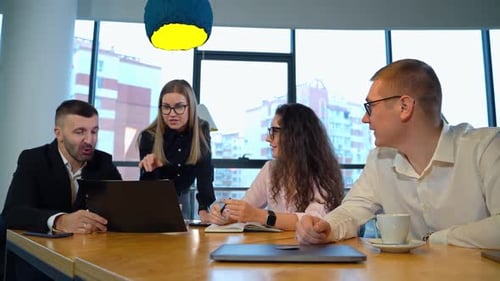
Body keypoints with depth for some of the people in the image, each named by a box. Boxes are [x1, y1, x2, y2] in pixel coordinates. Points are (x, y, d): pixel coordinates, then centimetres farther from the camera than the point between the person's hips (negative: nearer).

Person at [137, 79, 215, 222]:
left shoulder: (201, 130, -17)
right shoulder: (149, 136, -23)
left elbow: (205, 173, -20)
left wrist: (204, 209, -31)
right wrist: (150, 169, -41)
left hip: (181, 199, 2)